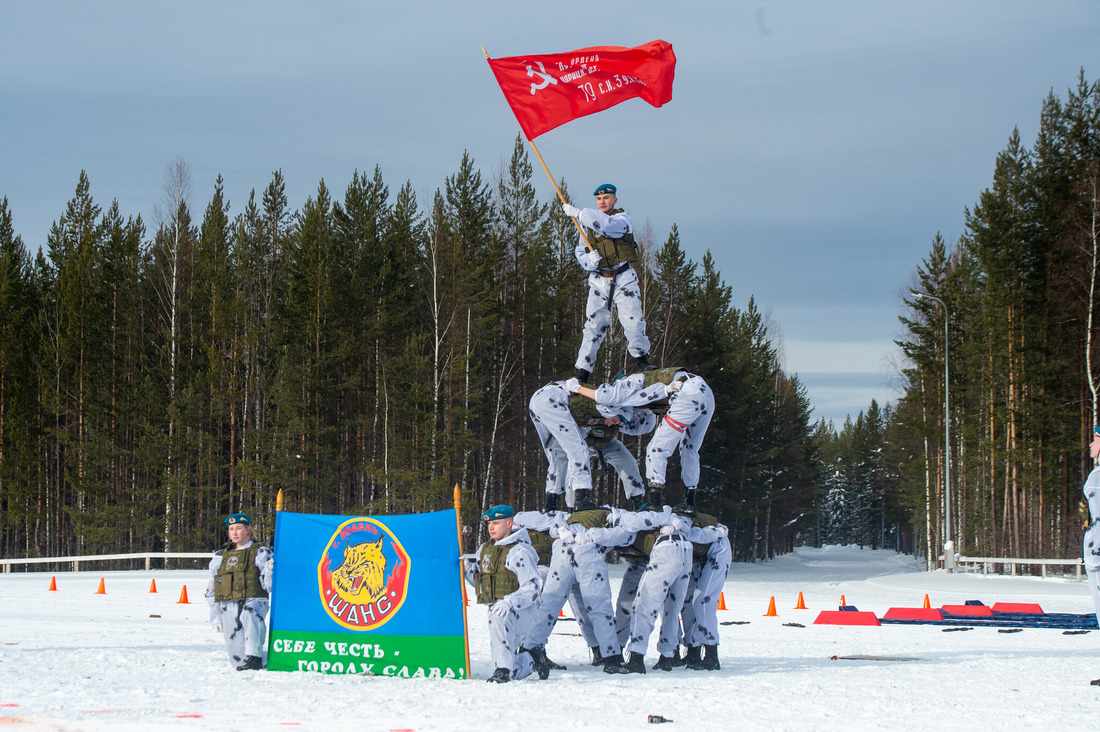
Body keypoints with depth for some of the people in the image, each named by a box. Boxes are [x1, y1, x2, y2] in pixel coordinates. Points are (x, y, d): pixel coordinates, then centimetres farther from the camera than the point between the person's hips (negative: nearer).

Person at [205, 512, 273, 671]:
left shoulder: (260, 553, 7)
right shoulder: (220, 556, 19)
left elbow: (268, 585, -1)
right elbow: (212, 589, 23)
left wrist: (271, 571, -22)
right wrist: (215, 616, 15)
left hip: (254, 600, -3)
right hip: (228, 604, 3)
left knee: (249, 615, -42)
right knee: (238, 659, -9)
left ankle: (254, 657, -42)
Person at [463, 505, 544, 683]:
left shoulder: (519, 552, -13)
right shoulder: (484, 549, 10)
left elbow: (533, 588, -20)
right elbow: (479, 580, 22)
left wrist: (510, 602, -35)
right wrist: (468, 568, 1)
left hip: (521, 610, -7)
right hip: (497, 610, 7)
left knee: (500, 618, -42)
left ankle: (503, 669, -37)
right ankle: (531, 661, 35)